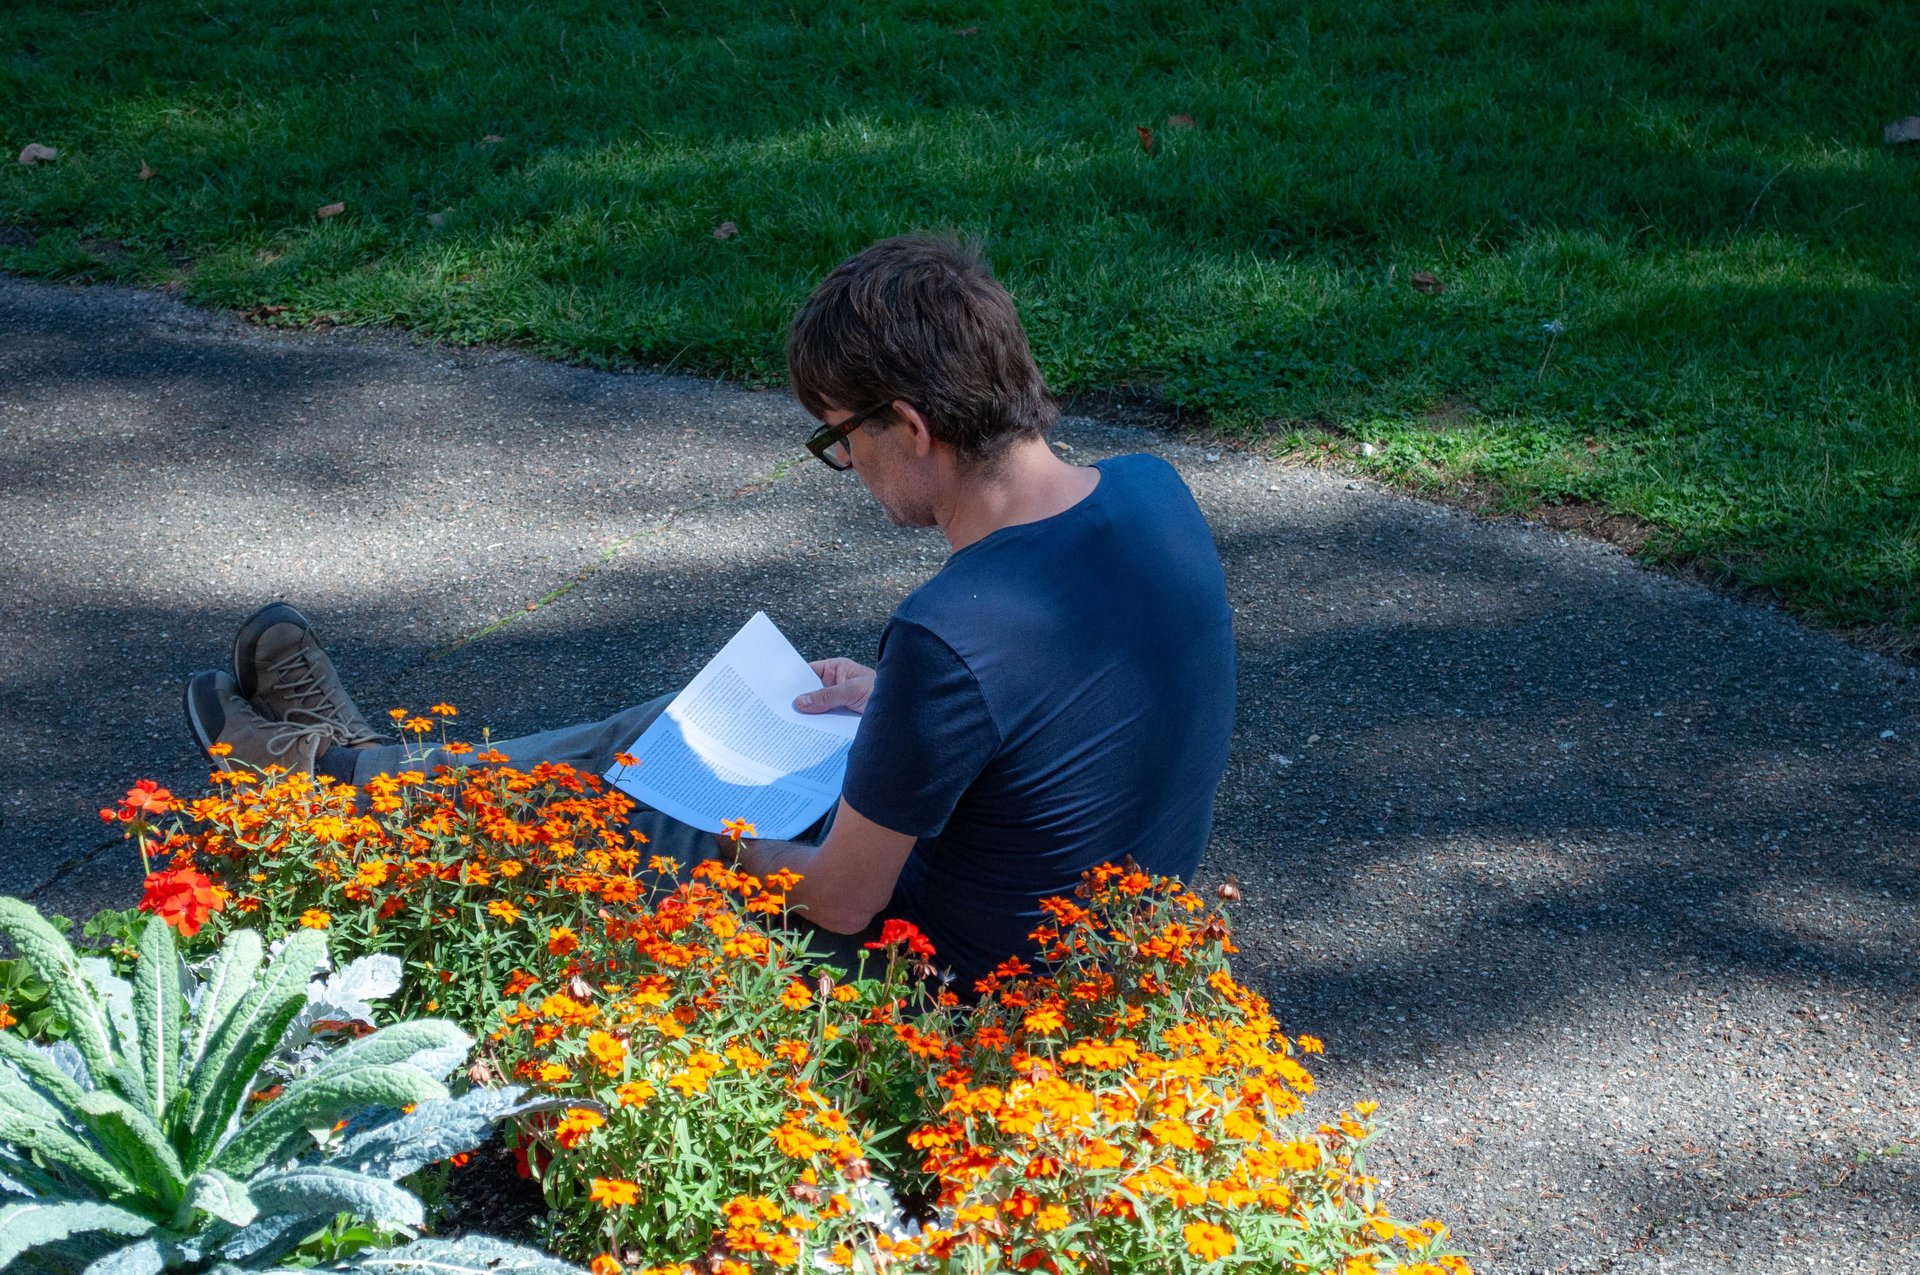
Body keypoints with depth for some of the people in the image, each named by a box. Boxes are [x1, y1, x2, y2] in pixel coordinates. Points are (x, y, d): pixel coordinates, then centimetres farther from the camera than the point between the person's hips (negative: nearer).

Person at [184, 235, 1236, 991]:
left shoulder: (950, 639, -36)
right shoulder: (1153, 491, -11)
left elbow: (841, 900, -23)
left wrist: (720, 848, -3)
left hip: (953, 976, -7)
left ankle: (337, 780, 40)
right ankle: (355, 759, 40)